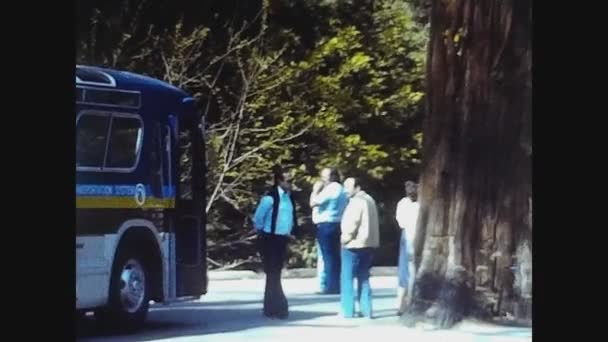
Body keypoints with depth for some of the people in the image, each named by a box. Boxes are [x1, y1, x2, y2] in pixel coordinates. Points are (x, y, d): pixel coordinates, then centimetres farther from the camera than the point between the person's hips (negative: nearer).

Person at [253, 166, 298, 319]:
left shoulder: (289, 197, 5)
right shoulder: (270, 198, -16)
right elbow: (258, 219, -12)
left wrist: (291, 231, 13)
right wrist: (263, 234, -3)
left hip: (282, 240, 7)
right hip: (270, 240, -7)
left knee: (275, 275, 13)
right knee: (273, 275, -6)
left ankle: (271, 309, 20)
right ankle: (280, 307, -5)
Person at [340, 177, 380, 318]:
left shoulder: (356, 201, -14)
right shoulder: (369, 199, 15)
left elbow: (352, 222, -21)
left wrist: (345, 237, -8)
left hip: (354, 244, -9)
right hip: (368, 243, 9)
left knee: (347, 278, -2)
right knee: (364, 278, 12)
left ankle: (348, 311, -4)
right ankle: (366, 310, 8)